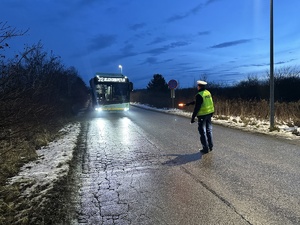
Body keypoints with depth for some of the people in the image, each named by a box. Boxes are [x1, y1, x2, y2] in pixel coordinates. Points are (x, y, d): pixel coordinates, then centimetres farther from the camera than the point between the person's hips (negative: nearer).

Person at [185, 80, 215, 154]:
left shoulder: (199, 95, -17)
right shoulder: (208, 93, 7)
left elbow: (197, 107, -21)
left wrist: (193, 117, -16)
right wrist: (189, 103, 26)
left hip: (202, 115, -7)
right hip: (209, 114, 7)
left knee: (203, 132, 3)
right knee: (209, 130, 17)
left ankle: (205, 149, 8)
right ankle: (211, 146, 27)